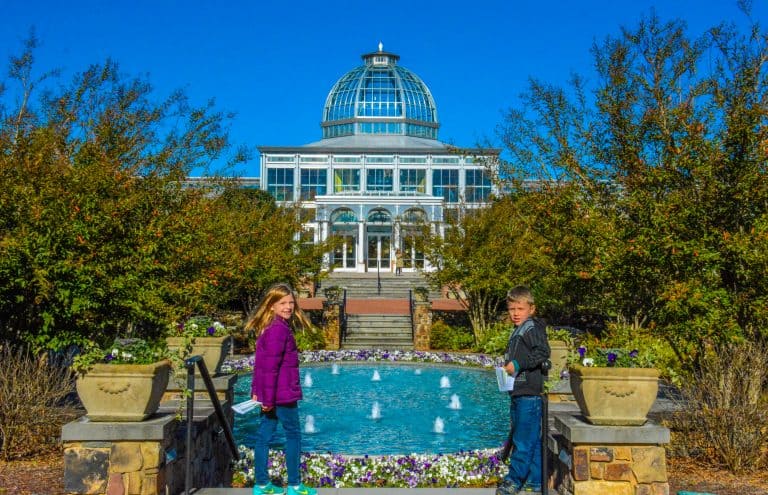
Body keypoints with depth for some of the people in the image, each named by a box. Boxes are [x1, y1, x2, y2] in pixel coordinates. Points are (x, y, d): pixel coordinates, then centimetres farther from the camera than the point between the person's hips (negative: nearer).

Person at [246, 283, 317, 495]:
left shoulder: (268, 327, 12)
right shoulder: (279, 329, -18)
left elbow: (261, 363, 16)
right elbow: (270, 366, -22)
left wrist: (257, 391, 18)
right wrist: (268, 398, -21)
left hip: (270, 394, 9)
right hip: (282, 393, -9)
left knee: (264, 435, 12)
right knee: (293, 435, 4)